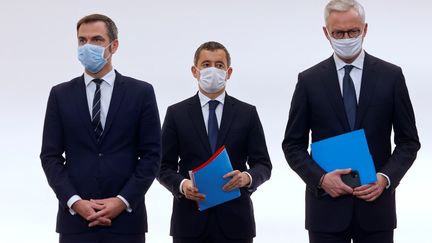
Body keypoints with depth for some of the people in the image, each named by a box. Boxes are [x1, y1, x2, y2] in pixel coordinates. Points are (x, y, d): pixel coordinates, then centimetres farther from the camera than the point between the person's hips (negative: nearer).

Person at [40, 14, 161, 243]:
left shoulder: (141, 92, 4)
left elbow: (152, 154, 1)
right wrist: (75, 202, -9)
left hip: (126, 217, -1)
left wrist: (123, 201, -10)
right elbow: (50, 155, 5)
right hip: (75, 217, 1)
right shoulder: (60, 95, 8)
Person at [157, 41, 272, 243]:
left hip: (234, 221, 0)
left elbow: (263, 165, 7)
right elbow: (165, 167, 6)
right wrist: (182, 185, -14)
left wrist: (247, 178, -15)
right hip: (191, 221, 0)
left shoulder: (247, 113, 8)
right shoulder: (176, 113, 7)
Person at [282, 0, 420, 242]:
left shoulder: (391, 76, 3)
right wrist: (321, 178, -12)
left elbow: (409, 141, 5)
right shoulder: (309, 80, 3)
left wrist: (386, 178, -12)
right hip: (327, 206, 0)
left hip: (376, 206, 0)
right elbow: (293, 144, 5)